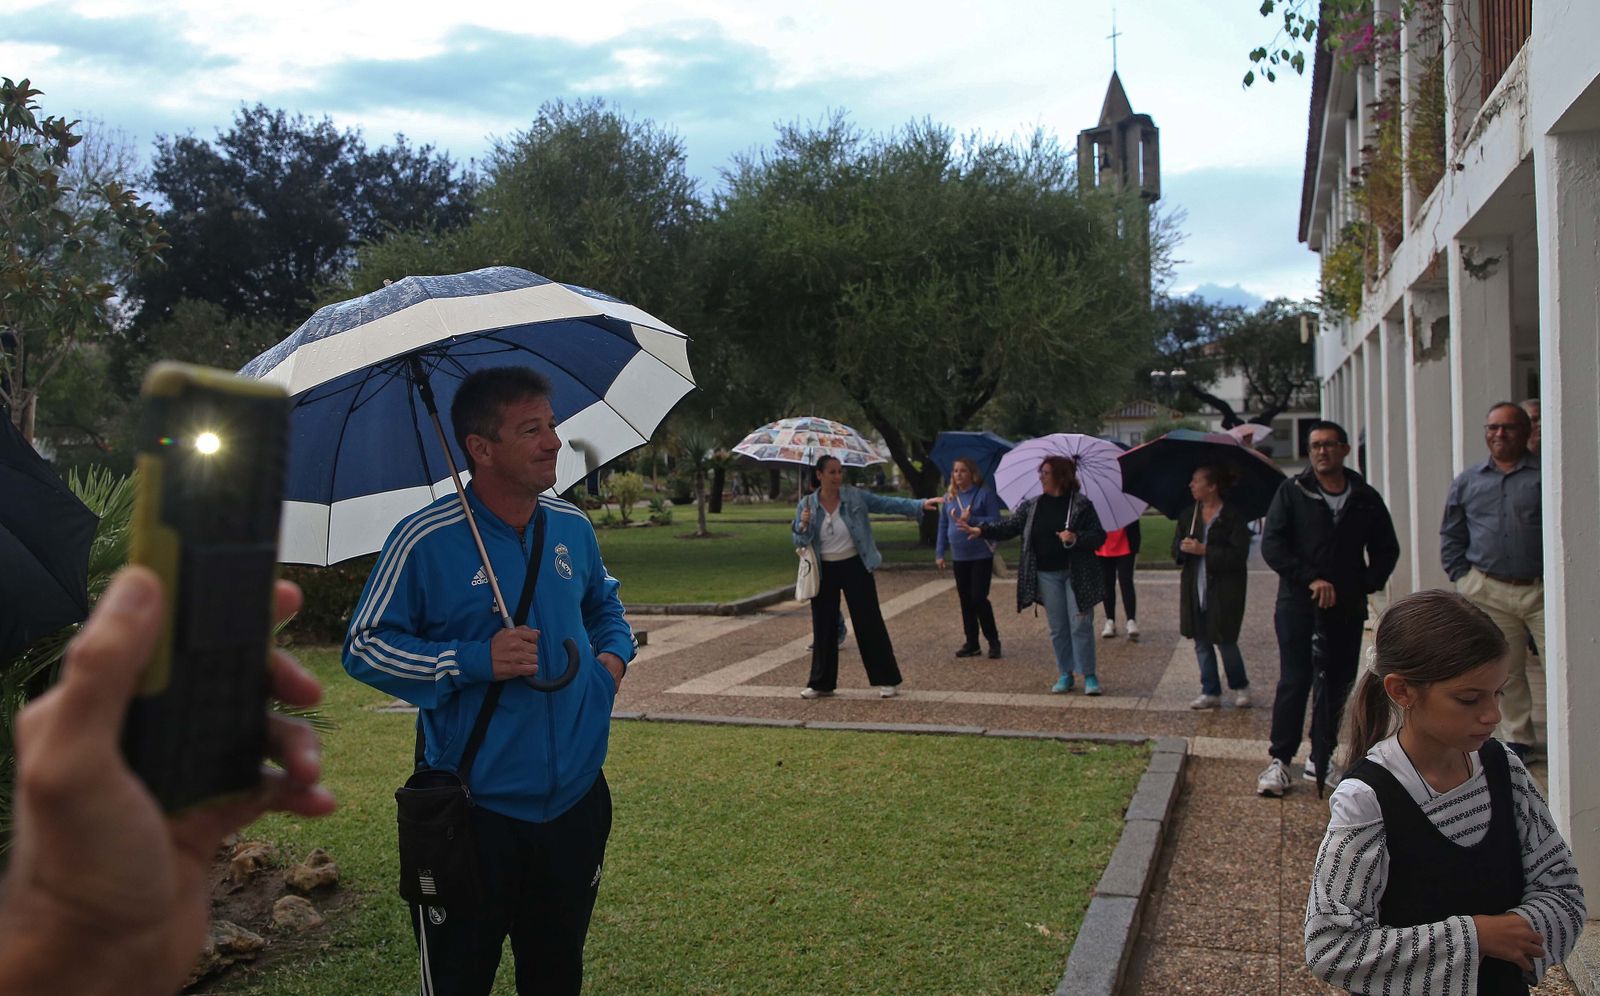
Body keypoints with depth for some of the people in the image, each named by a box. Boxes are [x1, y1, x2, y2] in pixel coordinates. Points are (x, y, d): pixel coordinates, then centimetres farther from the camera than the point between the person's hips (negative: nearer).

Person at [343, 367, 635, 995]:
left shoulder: (573, 528, 4)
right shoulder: (426, 540, -14)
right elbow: (364, 647, -9)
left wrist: (614, 654, 2)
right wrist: (474, 661, -20)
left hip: (574, 798, 5)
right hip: (472, 808, -4)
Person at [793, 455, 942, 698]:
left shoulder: (855, 497, -5)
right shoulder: (806, 505, -1)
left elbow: (889, 503, -11)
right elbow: (799, 542, 2)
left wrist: (921, 505, -22)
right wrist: (804, 526, -19)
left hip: (855, 567, -1)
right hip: (824, 571, 2)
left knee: (869, 623, 1)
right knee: (823, 627, 8)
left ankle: (886, 680, 11)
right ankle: (821, 683, 20)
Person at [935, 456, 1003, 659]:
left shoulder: (985, 494, -7)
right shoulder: (949, 497, 8)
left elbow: (995, 521, -11)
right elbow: (943, 526, 12)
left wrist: (971, 520, -22)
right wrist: (939, 553, 9)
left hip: (981, 556, -5)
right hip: (959, 557, 5)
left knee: (979, 598, -9)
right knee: (965, 601, 9)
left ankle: (993, 641, 7)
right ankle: (972, 643, 18)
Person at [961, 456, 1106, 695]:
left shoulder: (1082, 505, -7)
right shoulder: (1031, 506, 5)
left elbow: (1099, 536, -7)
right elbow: (1009, 527, 3)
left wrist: (1076, 538, -24)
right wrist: (982, 530, -10)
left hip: (1077, 574, -4)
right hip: (1047, 575, 4)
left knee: (1081, 625, -2)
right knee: (1057, 627, 10)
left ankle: (1089, 675, 9)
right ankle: (1065, 674, 20)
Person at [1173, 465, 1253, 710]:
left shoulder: (1234, 516, -9)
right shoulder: (1188, 514, 9)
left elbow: (1239, 555, -15)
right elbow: (1175, 550, 10)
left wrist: (1204, 550, -20)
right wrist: (1184, 548, -14)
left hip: (1224, 591, -5)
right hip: (1195, 589, 5)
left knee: (1225, 642, -1)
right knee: (1201, 642, 7)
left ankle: (1240, 687, 23)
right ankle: (1210, 692, 18)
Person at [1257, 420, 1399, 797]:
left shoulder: (1366, 499, 9)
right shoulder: (1292, 492, 1)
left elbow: (1387, 549, 17)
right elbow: (1271, 545, -7)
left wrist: (1366, 585, 0)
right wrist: (1311, 580, -14)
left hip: (1347, 608, 3)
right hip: (1298, 605, -3)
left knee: (1337, 684, 8)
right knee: (1294, 682, -4)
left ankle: (1320, 759, 20)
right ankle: (1280, 760, 3)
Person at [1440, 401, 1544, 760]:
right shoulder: (1467, 481, 10)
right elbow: (1450, 535, 16)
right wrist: (1462, 576, 7)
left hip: (1542, 590, -3)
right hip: (1488, 592, 3)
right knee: (1505, 670, 11)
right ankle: (1518, 739, 22)